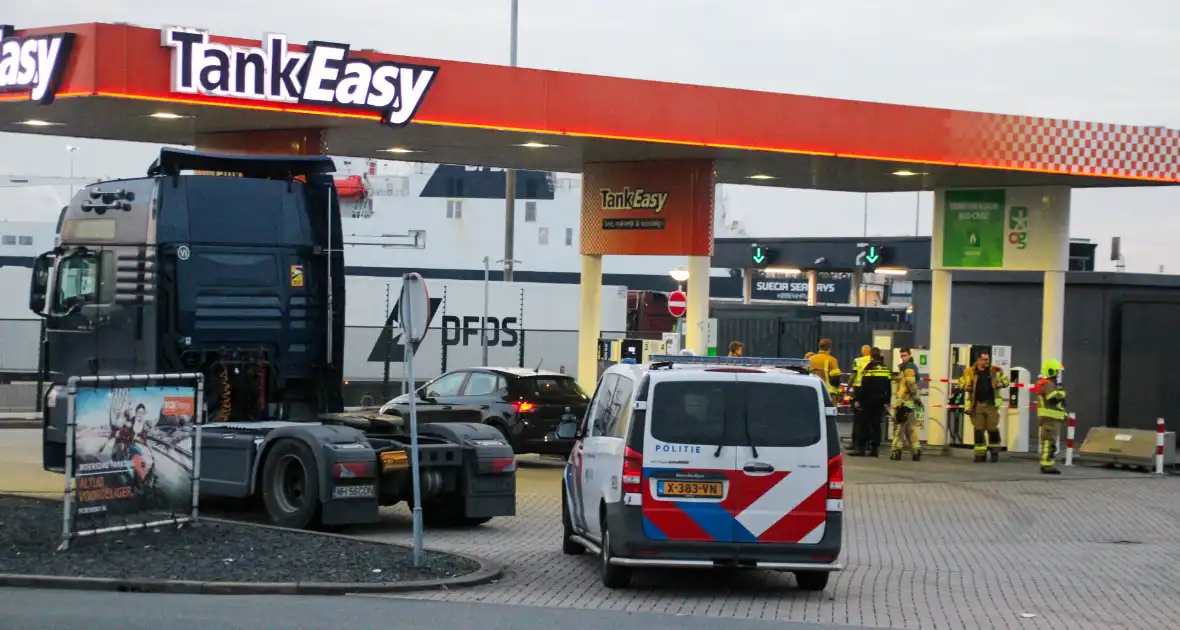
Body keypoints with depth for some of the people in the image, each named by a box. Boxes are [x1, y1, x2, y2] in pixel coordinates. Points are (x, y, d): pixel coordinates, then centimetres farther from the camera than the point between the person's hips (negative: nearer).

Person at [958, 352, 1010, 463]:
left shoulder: (995, 371, 5)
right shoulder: (969, 372, 2)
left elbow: (1005, 380, 15)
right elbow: (961, 383, 10)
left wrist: (1001, 384, -7)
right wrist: (966, 387, -11)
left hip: (991, 404, 0)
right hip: (976, 405, 0)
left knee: (993, 429, 2)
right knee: (978, 430, 3)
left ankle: (994, 452, 16)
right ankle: (980, 454, 11)